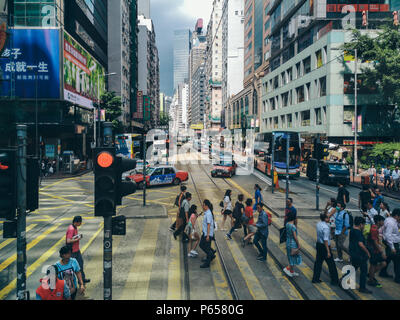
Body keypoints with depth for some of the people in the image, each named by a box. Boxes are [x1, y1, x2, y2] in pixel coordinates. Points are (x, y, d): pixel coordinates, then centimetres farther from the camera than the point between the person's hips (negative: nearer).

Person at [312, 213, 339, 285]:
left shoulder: (319, 224, -1)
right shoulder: (326, 228, -24)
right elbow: (325, 240, -25)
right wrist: (328, 252, -22)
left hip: (318, 244, 9)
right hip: (324, 246, -9)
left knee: (318, 261, 17)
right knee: (331, 264, 6)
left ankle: (315, 279, 25)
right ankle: (335, 281, 16)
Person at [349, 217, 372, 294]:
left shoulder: (352, 230, 7)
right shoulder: (358, 232, -22)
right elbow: (361, 244, -27)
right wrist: (367, 252, -17)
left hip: (353, 253, 9)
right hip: (359, 255, -9)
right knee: (364, 271, 4)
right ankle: (362, 288, 10)